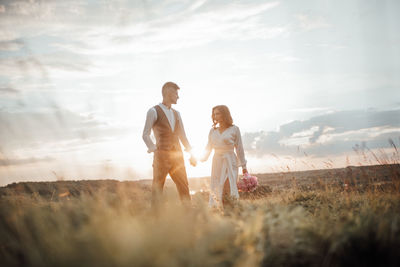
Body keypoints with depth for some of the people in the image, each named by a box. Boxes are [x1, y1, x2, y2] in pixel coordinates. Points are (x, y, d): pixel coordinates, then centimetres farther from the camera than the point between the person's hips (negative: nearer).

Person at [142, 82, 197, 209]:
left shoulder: (176, 114, 18)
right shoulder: (153, 111, -1)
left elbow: (182, 136, 18)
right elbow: (145, 135, -7)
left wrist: (191, 154, 9)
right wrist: (154, 150, -20)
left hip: (177, 156, 6)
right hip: (161, 156, -5)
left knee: (184, 188, 2)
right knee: (157, 189, -1)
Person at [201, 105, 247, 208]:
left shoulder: (234, 129, 0)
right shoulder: (212, 131, 11)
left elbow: (239, 148, 2)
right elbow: (208, 147, 15)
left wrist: (244, 166, 2)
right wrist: (202, 158, -1)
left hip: (229, 161, -4)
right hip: (217, 162, 4)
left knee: (230, 187, -9)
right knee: (216, 188, 1)